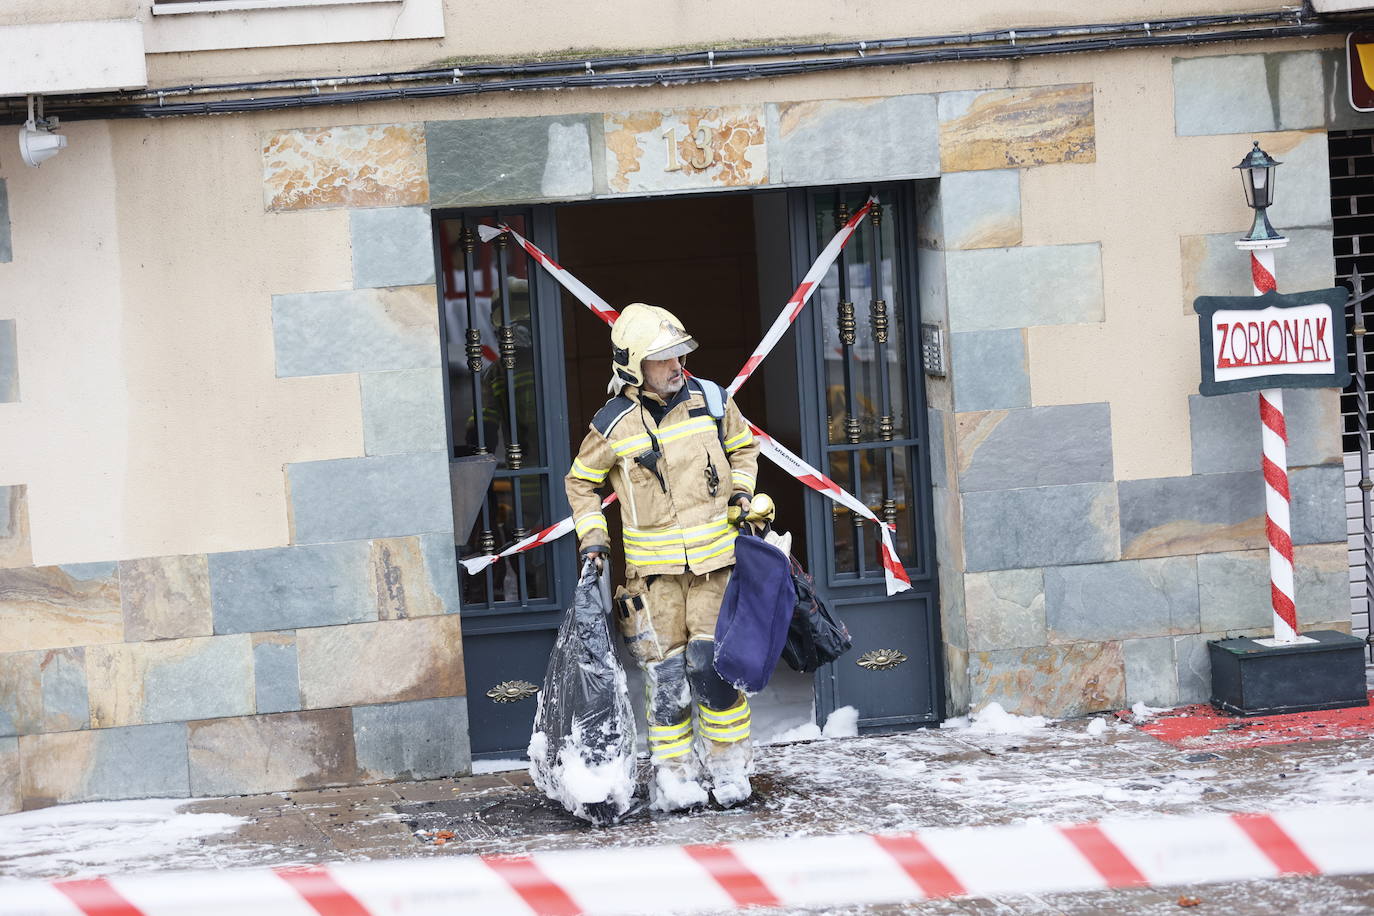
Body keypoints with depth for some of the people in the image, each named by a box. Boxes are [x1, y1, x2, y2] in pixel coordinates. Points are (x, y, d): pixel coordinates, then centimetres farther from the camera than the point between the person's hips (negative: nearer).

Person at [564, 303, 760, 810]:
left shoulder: (710, 401, 1)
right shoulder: (613, 425, -4)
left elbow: (744, 446, 21)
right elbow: (581, 482, 12)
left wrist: (741, 491, 6)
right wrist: (592, 535, 1)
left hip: (714, 557, 1)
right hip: (653, 566, -1)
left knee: (714, 663, -3)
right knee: (665, 672, 0)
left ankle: (727, 764, 12)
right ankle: (673, 772, 12)